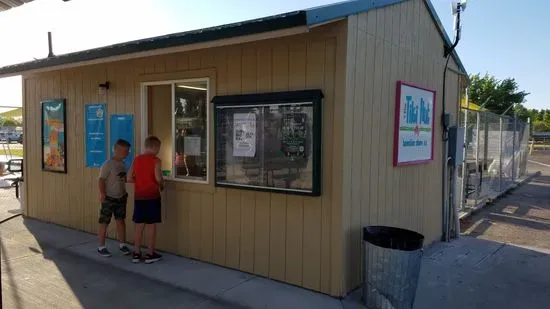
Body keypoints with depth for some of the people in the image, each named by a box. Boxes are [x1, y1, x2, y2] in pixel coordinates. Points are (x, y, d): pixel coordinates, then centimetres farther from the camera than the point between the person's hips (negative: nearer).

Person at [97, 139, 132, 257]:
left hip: (121, 197, 7)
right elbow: (101, 180, -19)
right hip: (109, 198, -7)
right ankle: (101, 247, 14)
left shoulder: (122, 164, 6)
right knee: (104, 223, 4)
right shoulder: (108, 164, -16)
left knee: (121, 221, 11)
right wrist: (102, 194, -27)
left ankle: (122, 244, 22)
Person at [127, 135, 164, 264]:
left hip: (139, 196, 5)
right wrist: (162, 185, -1)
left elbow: (129, 178, 6)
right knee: (151, 224, 3)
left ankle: (136, 253, 16)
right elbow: (158, 178, -20)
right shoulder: (155, 160, -10)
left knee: (139, 225, 11)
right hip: (152, 196, -5)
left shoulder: (136, 159, 6)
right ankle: (151, 254, 9)